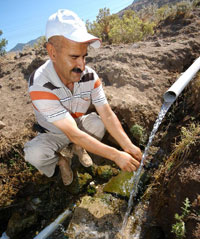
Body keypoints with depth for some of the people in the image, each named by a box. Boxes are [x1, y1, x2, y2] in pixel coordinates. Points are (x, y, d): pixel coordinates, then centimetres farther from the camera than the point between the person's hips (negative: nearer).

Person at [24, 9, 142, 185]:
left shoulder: (90, 76, -21)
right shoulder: (40, 85, -35)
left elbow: (108, 115, -20)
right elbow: (73, 134, -39)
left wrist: (128, 146, -32)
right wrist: (116, 155, -39)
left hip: (79, 125, 4)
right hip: (54, 134, -3)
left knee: (98, 123, -26)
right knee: (35, 153, -32)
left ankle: (79, 148, 7)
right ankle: (60, 161, 5)